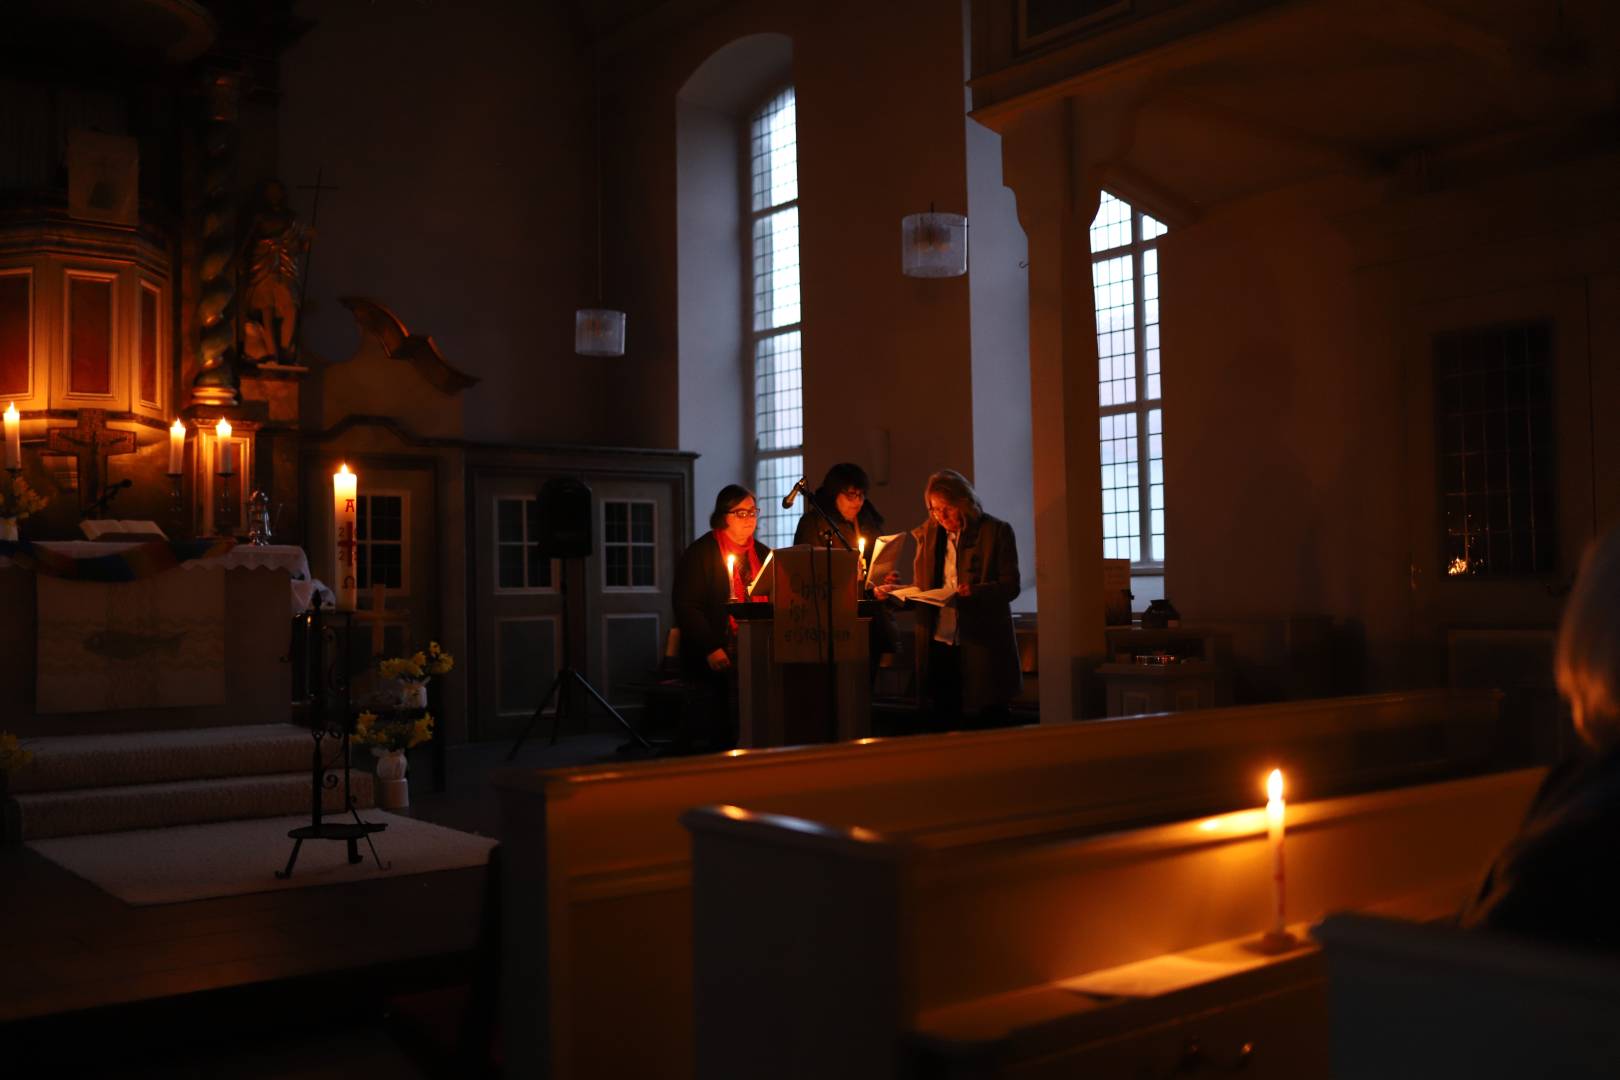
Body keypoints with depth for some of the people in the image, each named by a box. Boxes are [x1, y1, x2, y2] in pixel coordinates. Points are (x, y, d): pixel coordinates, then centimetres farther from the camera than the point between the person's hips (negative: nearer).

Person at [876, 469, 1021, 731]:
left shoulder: (996, 531, -1)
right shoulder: (928, 534, 11)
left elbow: (1010, 586, -6)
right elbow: (920, 589, 14)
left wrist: (975, 591, -23)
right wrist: (895, 591, -6)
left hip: (981, 648, -4)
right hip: (939, 646, 4)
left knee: (986, 725, 0)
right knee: (944, 725, 6)